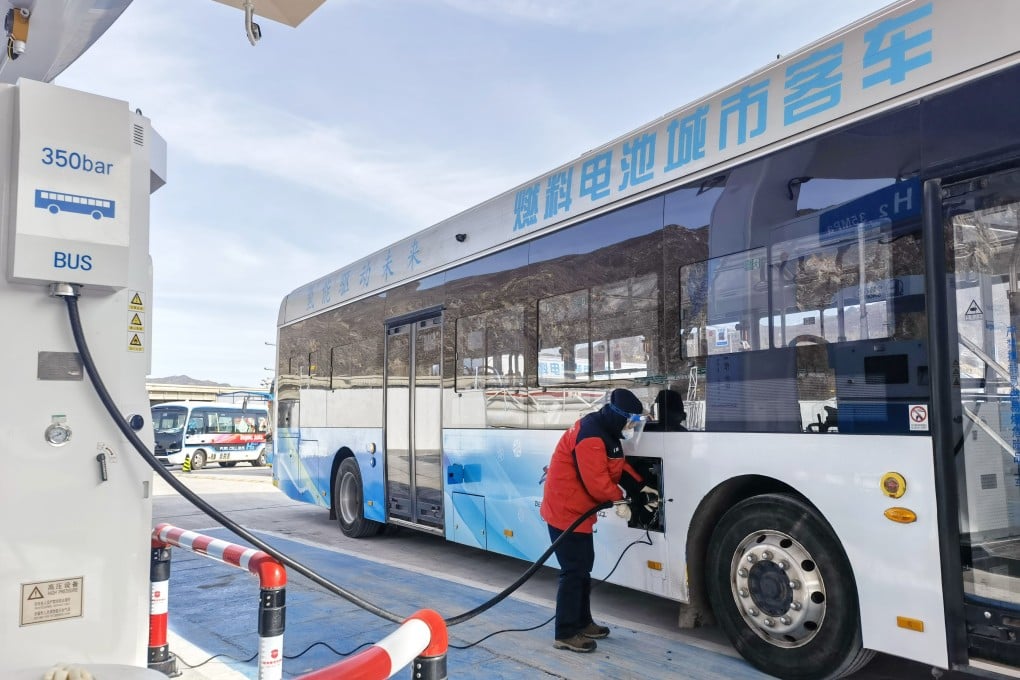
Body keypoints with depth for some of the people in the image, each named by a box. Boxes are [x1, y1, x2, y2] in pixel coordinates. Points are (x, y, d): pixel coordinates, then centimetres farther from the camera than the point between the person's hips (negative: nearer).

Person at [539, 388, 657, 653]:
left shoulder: (607, 431, 9)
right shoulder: (591, 436, -25)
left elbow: (619, 465, 19)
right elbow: (596, 480, -27)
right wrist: (618, 501, -13)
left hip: (576, 510, 11)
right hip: (565, 511, -11)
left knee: (584, 567, 18)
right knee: (574, 571, -7)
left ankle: (582, 622, 30)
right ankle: (565, 634, 2)